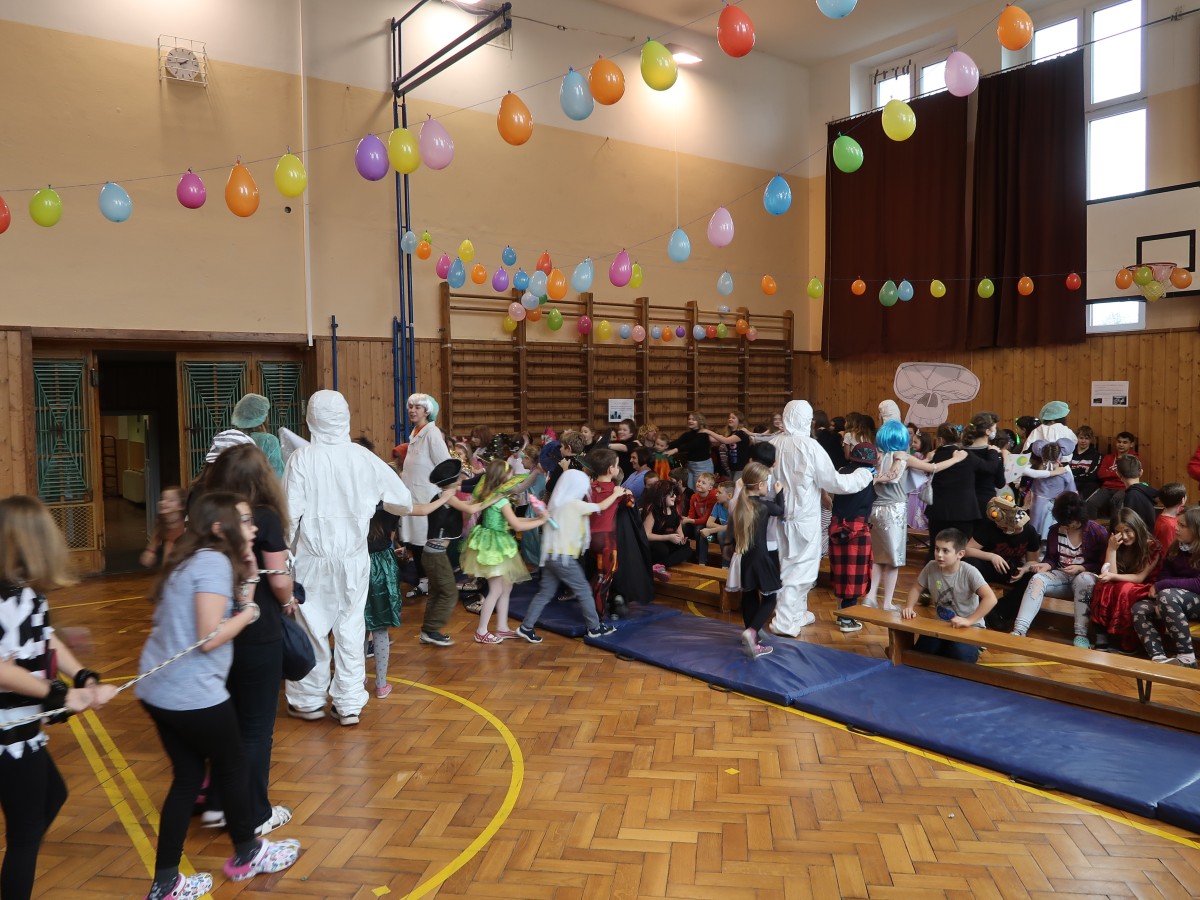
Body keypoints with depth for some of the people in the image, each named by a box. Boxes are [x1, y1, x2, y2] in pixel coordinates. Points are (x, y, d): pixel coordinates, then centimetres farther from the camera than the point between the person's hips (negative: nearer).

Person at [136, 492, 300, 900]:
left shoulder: (192, 559, 12)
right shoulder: (214, 562, -17)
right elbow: (210, 637, -22)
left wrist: (246, 582, 5)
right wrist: (249, 611, -7)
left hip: (158, 690, 9)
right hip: (193, 695, -8)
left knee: (187, 777, 16)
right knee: (233, 766, 12)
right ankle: (247, 855, 32)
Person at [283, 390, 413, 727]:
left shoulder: (302, 458, -11)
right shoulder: (364, 458, -5)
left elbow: (290, 513, -13)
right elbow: (404, 501, 1)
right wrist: (371, 500, 20)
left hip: (313, 557, -2)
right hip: (353, 557, 2)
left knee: (313, 628, 11)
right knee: (351, 627, 10)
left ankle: (310, 700, 26)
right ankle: (349, 703, 15)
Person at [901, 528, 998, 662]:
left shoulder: (969, 572, -21)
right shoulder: (931, 567, -8)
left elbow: (990, 599, -30)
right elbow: (917, 588, 7)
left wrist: (968, 621, -35)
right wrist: (909, 608, -11)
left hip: (969, 628, -4)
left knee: (959, 655, -31)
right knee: (918, 652, -17)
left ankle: (975, 648, 6)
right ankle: (945, 647, 15)